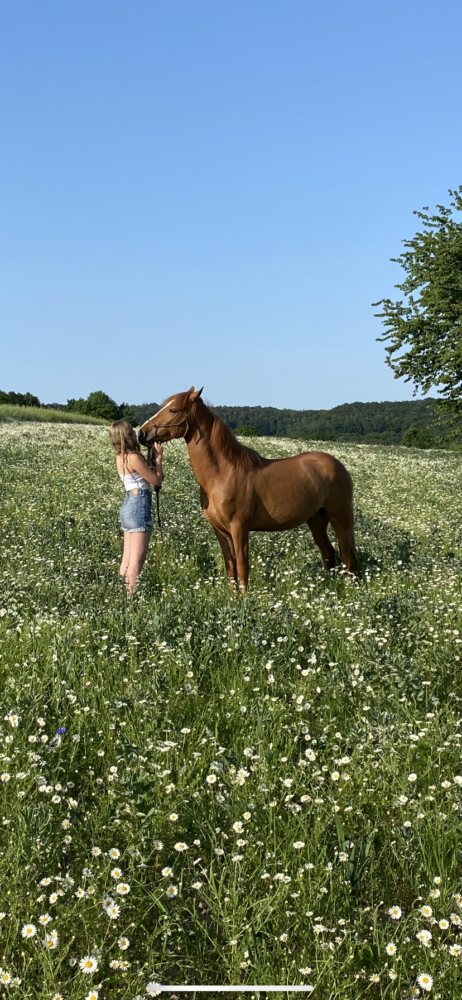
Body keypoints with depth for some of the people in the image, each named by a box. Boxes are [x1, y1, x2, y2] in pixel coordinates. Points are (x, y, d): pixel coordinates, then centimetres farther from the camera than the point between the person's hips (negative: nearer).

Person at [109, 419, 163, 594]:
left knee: (127, 558, 14)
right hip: (139, 505, -9)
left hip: (128, 505, 9)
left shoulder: (120, 457, 9)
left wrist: (152, 457, 10)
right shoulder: (134, 458, -18)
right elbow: (157, 480, -10)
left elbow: (146, 473, 16)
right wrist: (158, 458, -1)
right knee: (137, 559, -5)